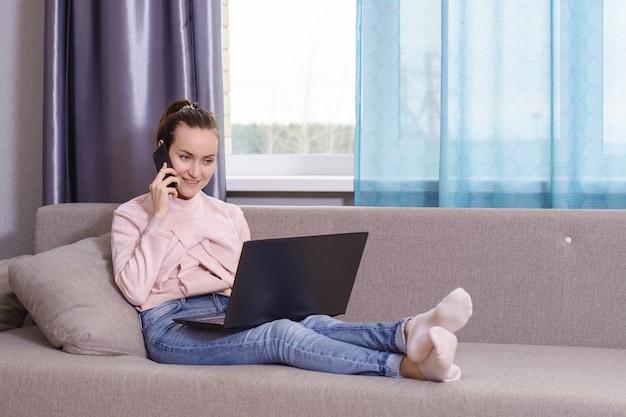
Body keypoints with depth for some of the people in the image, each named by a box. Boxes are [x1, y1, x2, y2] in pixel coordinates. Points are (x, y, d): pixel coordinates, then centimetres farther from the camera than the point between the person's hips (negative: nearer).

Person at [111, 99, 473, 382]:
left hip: (230, 318, 5)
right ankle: (407, 365, -55)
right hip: (172, 327, -5)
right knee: (282, 334, -34)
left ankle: (411, 332, -56)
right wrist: (160, 217, -7)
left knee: (314, 323, -30)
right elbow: (134, 290, -8)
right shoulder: (131, 216, 9)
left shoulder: (230, 215, 22)